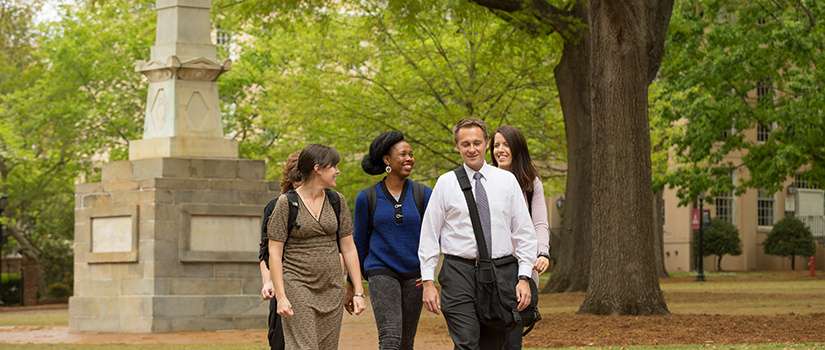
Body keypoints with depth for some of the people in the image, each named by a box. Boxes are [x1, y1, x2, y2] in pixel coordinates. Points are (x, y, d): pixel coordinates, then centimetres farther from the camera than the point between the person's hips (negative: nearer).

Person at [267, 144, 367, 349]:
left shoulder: (337, 201, 8)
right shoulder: (286, 203, -6)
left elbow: (348, 249, 9)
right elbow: (274, 253, -6)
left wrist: (358, 291, 4)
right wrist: (281, 297, -14)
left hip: (331, 289, 5)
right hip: (297, 286, -5)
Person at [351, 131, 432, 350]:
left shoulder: (423, 194, 3)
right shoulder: (367, 198, 0)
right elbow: (359, 242, 10)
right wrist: (352, 283, 14)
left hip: (414, 274, 3)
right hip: (381, 272, -2)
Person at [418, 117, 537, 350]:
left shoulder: (507, 181, 8)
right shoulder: (446, 183, 4)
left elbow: (524, 233, 8)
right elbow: (429, 235, 5)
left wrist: (524, 278, -1)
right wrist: (428, 282, -2)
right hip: (460, 271, -2)